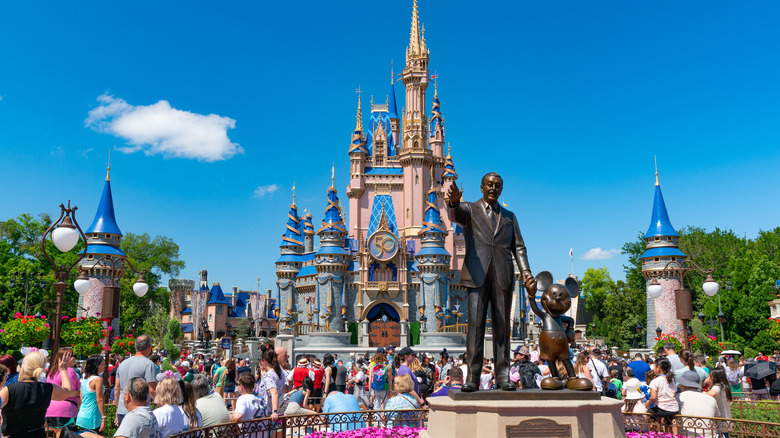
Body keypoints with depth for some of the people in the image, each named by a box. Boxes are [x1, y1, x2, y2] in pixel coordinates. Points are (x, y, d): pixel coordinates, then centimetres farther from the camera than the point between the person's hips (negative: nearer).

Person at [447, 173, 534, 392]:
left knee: (502, 326, 3)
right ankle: (472, 378, -3)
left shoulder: (509, 217, 21)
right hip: (477, 275, -3)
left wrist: (525, 270, -3)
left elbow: (518, 247, 15)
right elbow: (455, 214, -12)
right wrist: (454, 202, -37)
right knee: (475, 324, -6)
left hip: (503, 276, 3)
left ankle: (503, 377, 8)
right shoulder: (469, 210, 12)